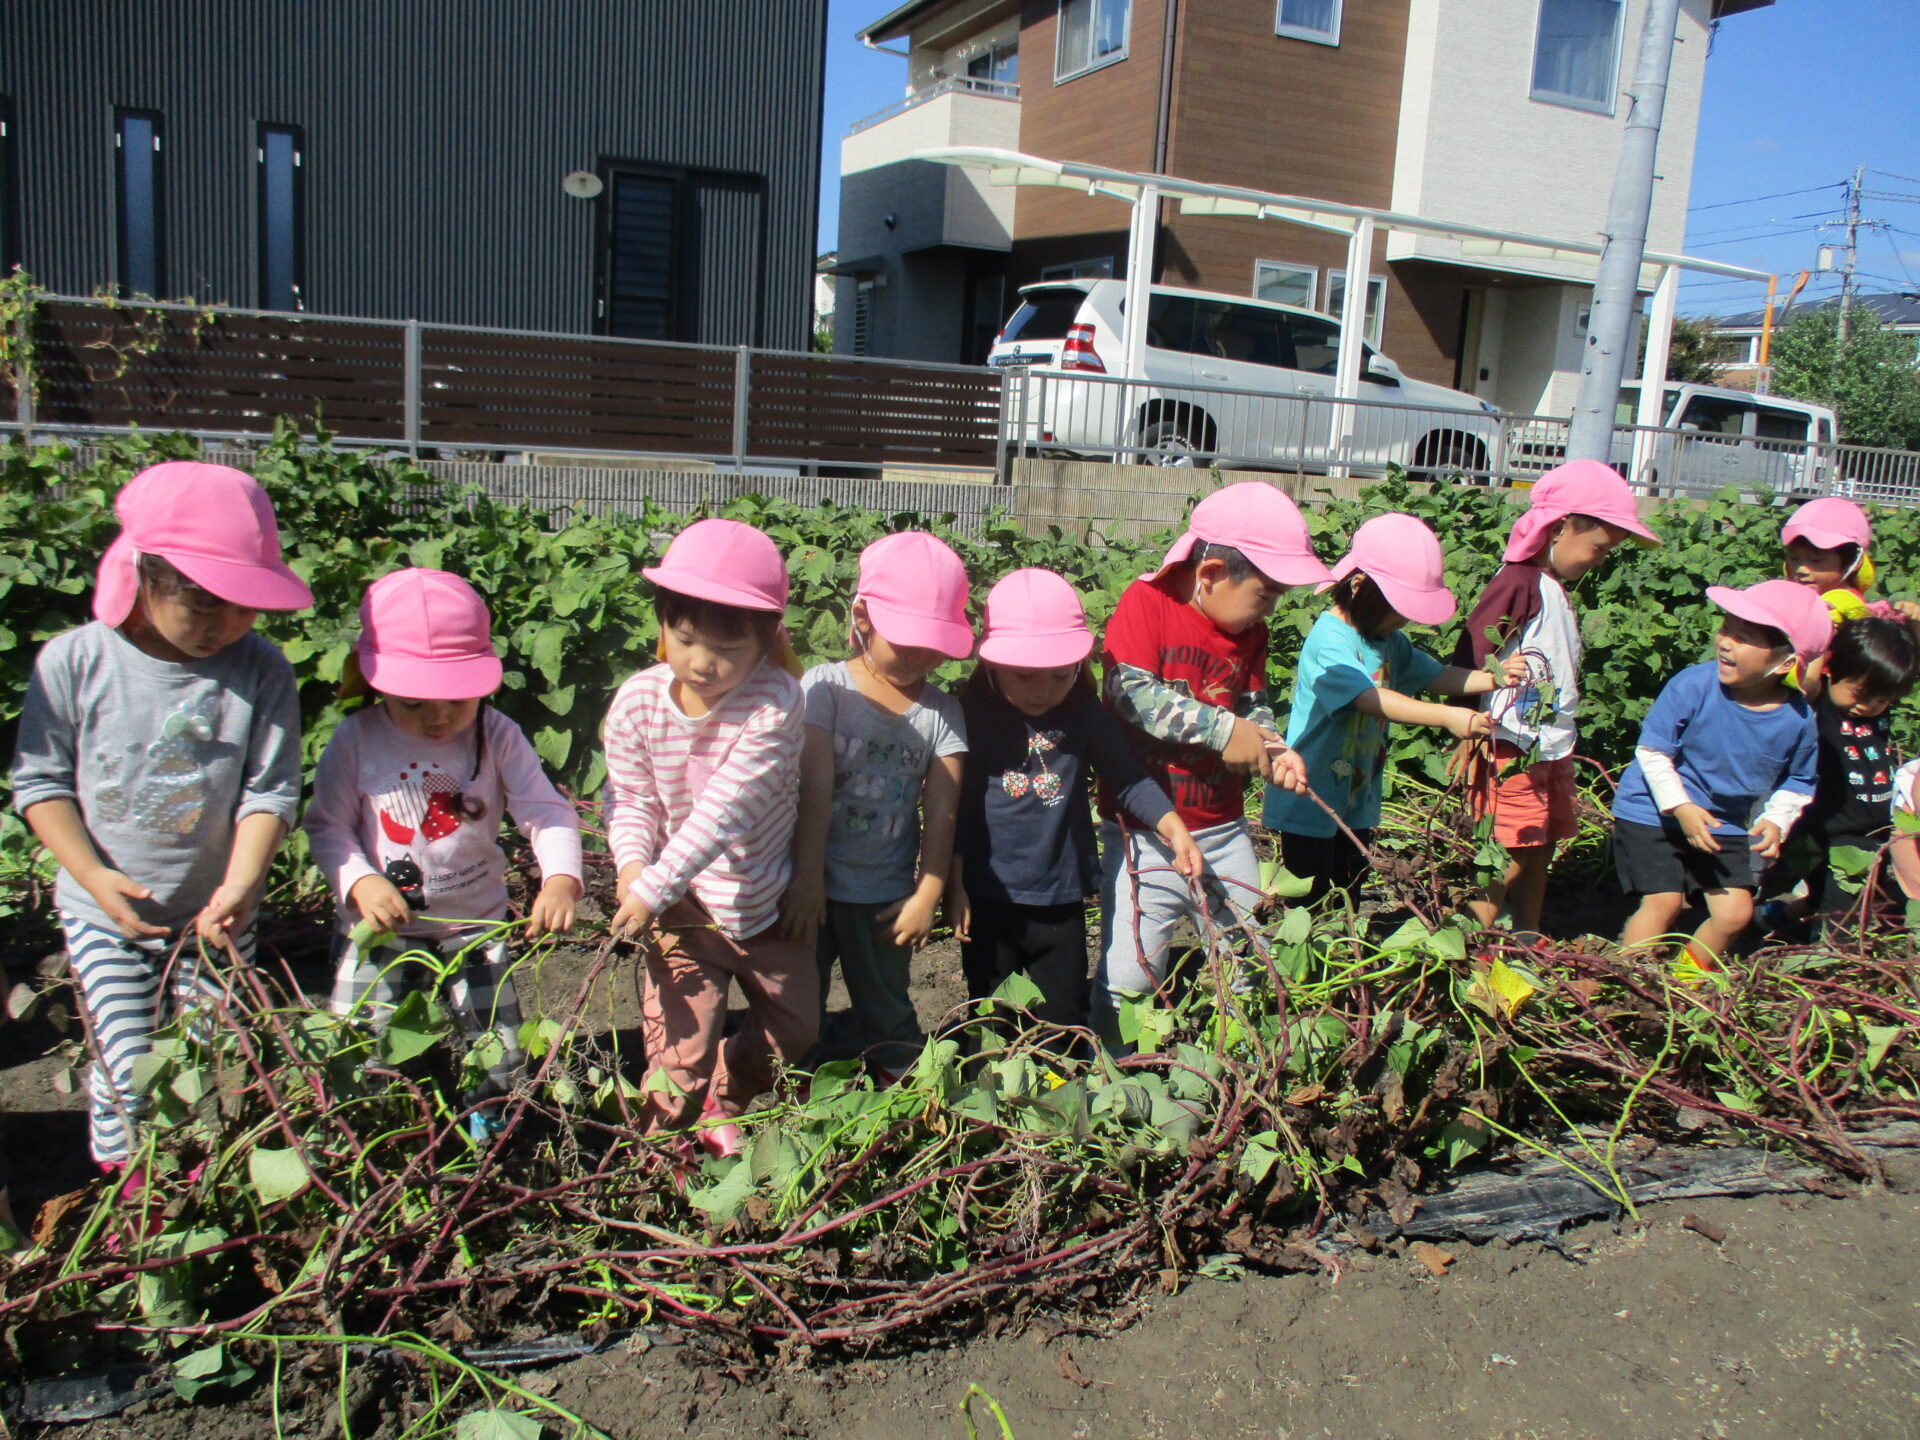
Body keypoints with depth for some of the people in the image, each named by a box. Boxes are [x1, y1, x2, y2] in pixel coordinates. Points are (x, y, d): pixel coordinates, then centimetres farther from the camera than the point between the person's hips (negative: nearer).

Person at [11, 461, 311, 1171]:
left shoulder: (262, 673, -12)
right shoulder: (74, 662, -12)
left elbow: (269, 791, -9)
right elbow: (39, 782, -5)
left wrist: (240, 884, -21)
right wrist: (95, 876, -15)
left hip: (212, 913, 1)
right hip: (104, 911, -1)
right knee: (128, 1068, -1)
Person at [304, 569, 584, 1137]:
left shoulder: (497, 736, -11)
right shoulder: (356, 742, -10)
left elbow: (547, 812, -14)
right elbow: (327, 826, -4)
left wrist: (560, 879, -32)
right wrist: (359, 881, -22)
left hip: (476, 921, 0)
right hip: (382, 925, 0)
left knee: (498, 1056, 9)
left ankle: (487, 1133, 38)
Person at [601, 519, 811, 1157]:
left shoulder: (776, 702, -26)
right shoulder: (637, 703, -16)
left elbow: (724, 810, -31)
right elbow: (630, 797, -6)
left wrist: (653, 889, -33)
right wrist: (631, 865, -25)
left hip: (766, 900, 1)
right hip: (682, 907, -1)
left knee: (795, 1026, 20)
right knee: (680, 1045, -1)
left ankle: (723, 1099, 49)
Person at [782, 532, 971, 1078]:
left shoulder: (941, 711, -4)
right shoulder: (824, 686, -10)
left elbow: (941, 810, -5)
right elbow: (814, 788, -15)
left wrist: (927, 896, -7)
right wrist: (807, 878, -17)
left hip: (887, 895, 2)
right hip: (816, 886, -1)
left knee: (887, 1016, 18)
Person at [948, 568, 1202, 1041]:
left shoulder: (1086, 715, -5)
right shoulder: (973, 714, -11)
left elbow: (1128, 779, -2)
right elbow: (953, 804, -7)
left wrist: (1174, 828, -18)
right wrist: (953, 885, -6)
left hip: (1062, 900, 2)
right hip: (988, 898, -2)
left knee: (1062, 1026, 16)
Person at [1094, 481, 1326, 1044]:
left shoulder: (1251, 631, 6)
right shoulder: (1146, 602, -14)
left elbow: (1254, 705, 10)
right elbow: (1131, 691, -25)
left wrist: (1274, 751, -12)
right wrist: (1222, 729, -27)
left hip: (1223, 828, 6)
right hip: (1144, 829, -6)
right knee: (1129, 977, -3)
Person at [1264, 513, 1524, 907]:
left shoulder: (1389, 641, 6)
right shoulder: (1330, 639, -23)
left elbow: (1436, 675, 11)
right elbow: (1373, 700, -35)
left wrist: (1493, 678, -8)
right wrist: (1447, 718, -44)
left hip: (1359, 803, 9)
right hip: (1311, 805, -9)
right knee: (1309, 907, 3)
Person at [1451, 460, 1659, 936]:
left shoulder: (1557, 590, 12)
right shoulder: (1520, 581, -16)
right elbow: (1470, 655, -19)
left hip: (1553, 748, 9)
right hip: (1514, 748, -9)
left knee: (1541, 852, 15)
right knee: (1512, 856, -5)